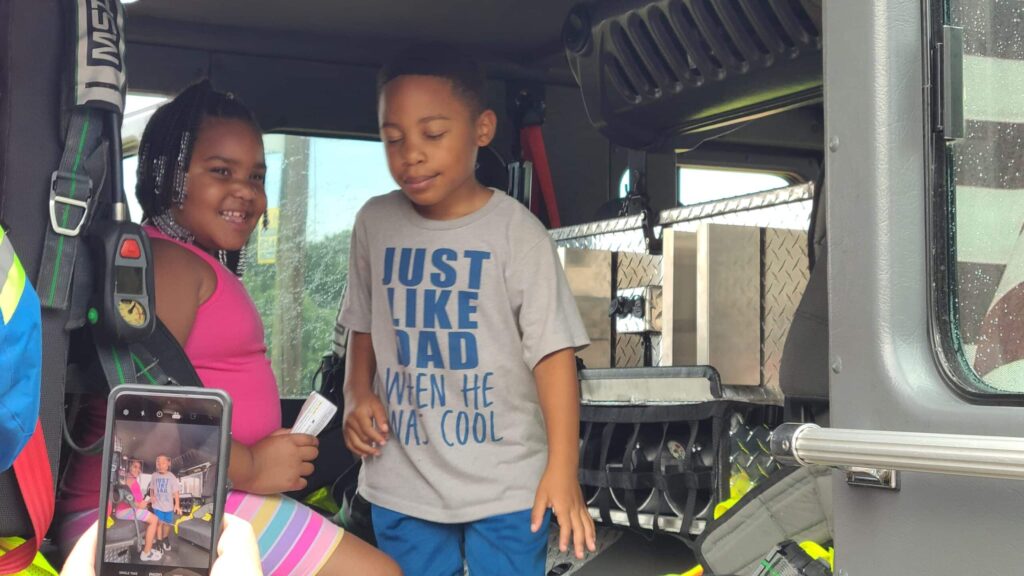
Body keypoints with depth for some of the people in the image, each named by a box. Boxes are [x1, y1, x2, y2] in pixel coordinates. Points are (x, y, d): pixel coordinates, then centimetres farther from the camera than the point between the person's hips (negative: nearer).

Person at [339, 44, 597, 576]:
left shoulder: (518, 233, -10)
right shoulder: (375, 223, 2)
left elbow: (553, 352, -12)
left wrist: (562, 468, -19)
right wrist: (358, 397, -3)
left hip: (507, 485, -3)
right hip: (401, 483, 4)